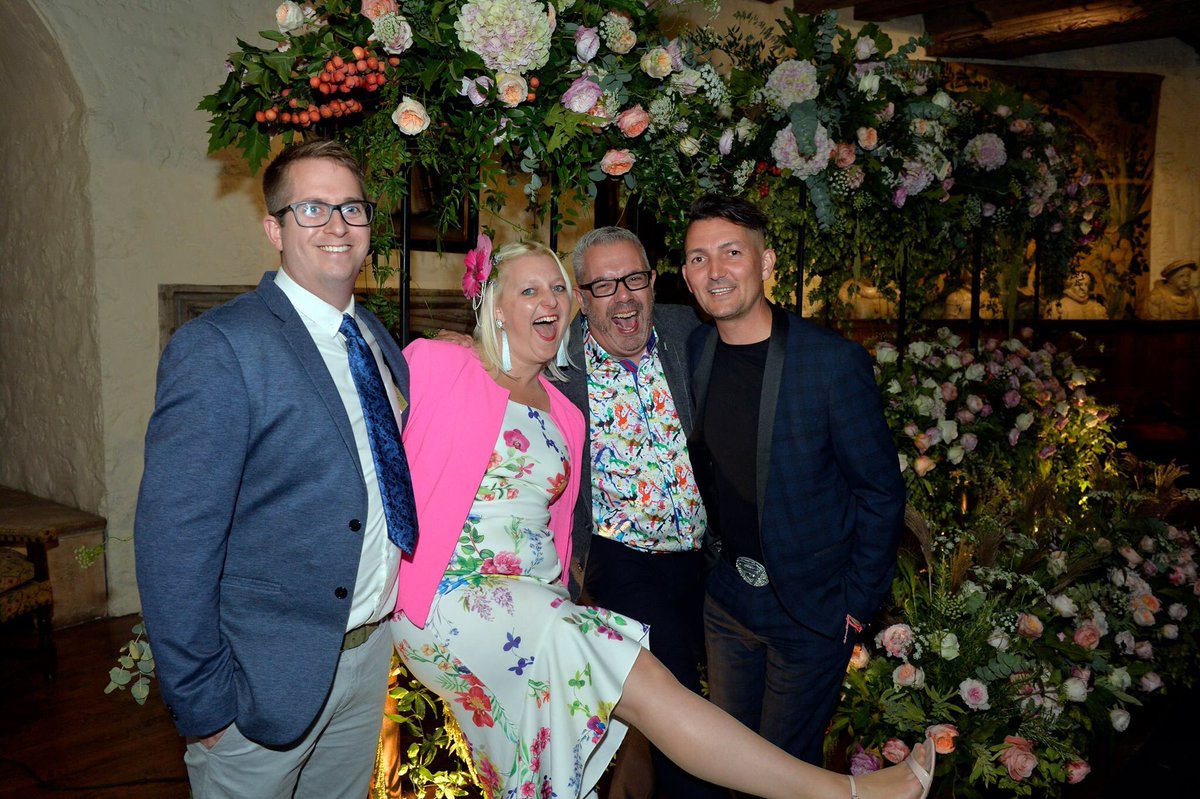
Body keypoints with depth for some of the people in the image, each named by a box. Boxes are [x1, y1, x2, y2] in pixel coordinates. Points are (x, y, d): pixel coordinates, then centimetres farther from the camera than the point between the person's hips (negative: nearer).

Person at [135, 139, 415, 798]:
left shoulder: (379, 341, 6)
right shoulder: (217, 347, -17)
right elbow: (173, 541, -19)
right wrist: (200, 702, -17)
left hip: (371, 648, 7)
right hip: (270, 673, -6)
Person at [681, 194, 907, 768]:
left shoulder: (834, 362, -19)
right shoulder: (692, 353, -3)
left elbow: (881, 489, -12)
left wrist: (857, 601, -10)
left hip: (811, 610, -5)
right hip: (725, 594, 5)